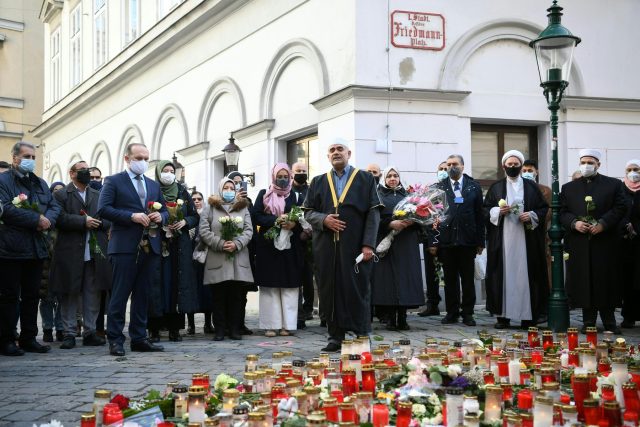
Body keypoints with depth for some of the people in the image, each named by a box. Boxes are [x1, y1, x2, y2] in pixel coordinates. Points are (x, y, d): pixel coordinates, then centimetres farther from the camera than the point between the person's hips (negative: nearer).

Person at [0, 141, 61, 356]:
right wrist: (37, 219, -18)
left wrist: (48, 219, -10)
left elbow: (54, 205, 13)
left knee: (32, 296, 11)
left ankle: (29, 338, 18)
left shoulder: (40, 183, 19)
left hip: (36, 248, 7)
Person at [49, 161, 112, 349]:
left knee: (93, 294, 4)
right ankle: (69, 333, 8)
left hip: (95, 253, 4)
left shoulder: (98, 196, 19)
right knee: (70, 294, 1)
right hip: (71, 253, -4)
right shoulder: (61, 195, 4)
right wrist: (83, 221, -16)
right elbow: (60, 218, -11)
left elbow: (108, 220, 11)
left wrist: (96, 222, -9)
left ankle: (90, 332, 11)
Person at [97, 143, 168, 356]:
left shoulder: (154, 185, 21)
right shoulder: (113, 181, 3)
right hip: (125, 246, -5)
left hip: (150, 247, 6)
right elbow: (103, 208, -8)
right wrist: (132, 216, -16)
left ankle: (139, 338, 13)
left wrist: (160, 216, -1)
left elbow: (164, 210, 23)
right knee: (120, 294, -4)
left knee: (142, 294, 8)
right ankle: (115, 340, 0)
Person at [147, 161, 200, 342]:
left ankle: (175, 329, 5)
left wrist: (184, 222, -6)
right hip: (157, 244, -3)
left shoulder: (182, 192, 12)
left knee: (177, 283, 0)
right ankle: (154, 330, -1)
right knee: (158, 284, -6)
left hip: (179, 246, 3)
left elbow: (195, 217, 13)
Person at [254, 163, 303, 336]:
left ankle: (287, 324, 0)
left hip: (289, 245, 1)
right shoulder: (264, 195, 9)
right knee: (270, 285, -3)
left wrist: (293, 224, -15)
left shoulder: (293, 196, 13)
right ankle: (271, 324, 0)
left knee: (289, 285, -3)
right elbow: (256, 216, -2)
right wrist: (276, 220, -15)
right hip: (268, 245, -1)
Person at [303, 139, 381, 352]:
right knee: (330, 291, 3)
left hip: (355, 246, -3)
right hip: (326, 247, 3)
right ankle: (335, 337, 11)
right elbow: (308, 211, 13)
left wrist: (368, 244, -11)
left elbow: (373, 213, -1)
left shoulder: (365, 179, 6)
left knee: (357, 291, -2)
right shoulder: (318, 182, 15)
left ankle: (362, 336, 5)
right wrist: (323, 220, -9)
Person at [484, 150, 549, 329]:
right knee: (504, 274, -2)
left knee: (526, 275, -2)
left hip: (526, 239, 0)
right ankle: (503, 316, 0)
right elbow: (485, 210, 9)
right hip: (503, 239, 0)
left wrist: (532, 215, -9)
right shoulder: (496, 187, 11)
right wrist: (498, 211, -10)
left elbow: (544, 208, 9)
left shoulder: (531, 186, 10)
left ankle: (529, 316, 2)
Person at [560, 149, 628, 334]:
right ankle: (588, 321, 8)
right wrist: (574, 223, -11)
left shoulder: (614, 185, 8)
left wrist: (603, 224, -13)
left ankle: (609, 321, 9)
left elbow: (620, 208, 0)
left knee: (606, 281, 0)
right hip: (579, 244, 2)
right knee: (583, 282, 1)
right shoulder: (568, 188, 14)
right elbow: (562, 212, 8)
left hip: (605, 243, -1)